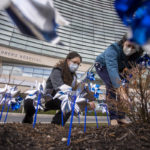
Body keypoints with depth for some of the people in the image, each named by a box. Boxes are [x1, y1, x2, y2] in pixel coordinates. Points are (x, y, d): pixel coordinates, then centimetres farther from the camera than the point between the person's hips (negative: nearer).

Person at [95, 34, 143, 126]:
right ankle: (113, 117, -19)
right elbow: (112, 69, -54)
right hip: (103, 66, -5)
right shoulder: (112, 50, -41)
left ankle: (121, 116, 3)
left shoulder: (136, 55, -21)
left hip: (118, 69, 5)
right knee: (112, 86, -27)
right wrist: (119, 87, -62)